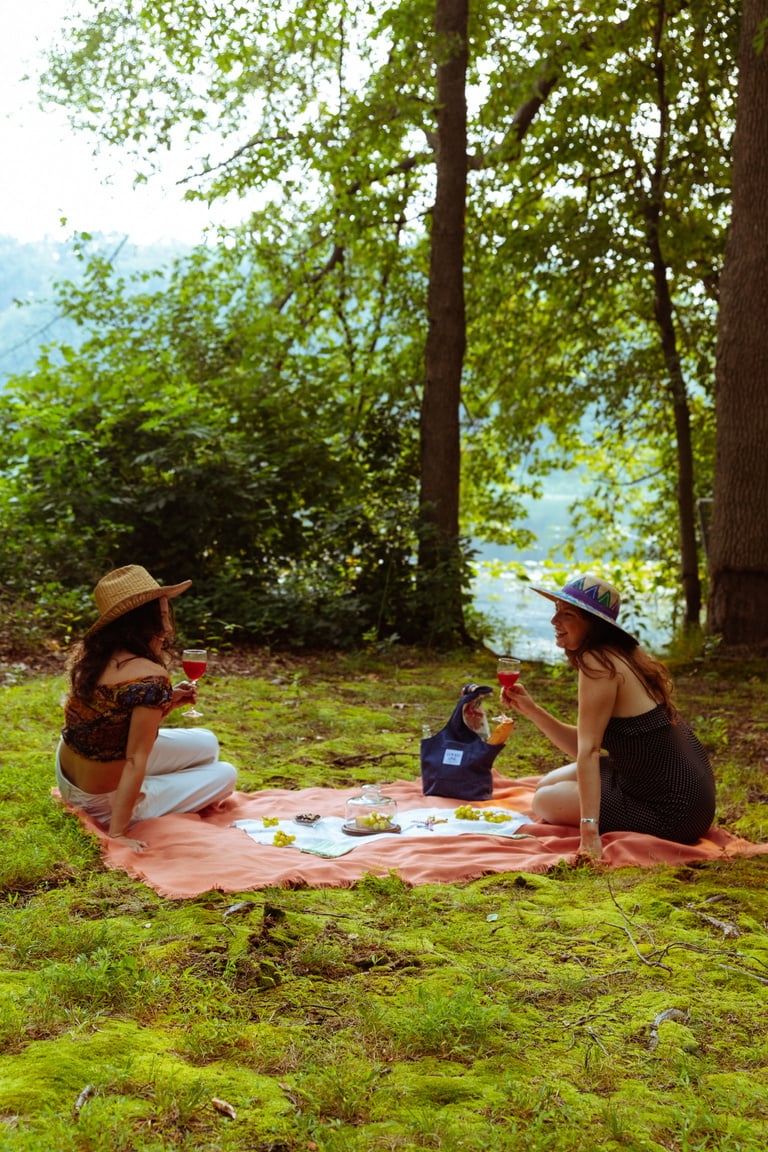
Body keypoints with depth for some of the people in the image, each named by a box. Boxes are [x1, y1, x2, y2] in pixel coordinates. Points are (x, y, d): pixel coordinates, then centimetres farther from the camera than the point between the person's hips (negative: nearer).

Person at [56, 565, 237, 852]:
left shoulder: (90, 655, -3)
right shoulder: (150, 677, -27)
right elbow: (135, 760, -26)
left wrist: (168, 702, 0)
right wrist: (118, 833, -24)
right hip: (104, 801, -8)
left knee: (207, 744, 17)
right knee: (225, 774, 10)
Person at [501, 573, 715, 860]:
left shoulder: (598, 664, -19)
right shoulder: (622, 655, 10)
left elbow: (589, 751, -25)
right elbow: (583, 745, 11)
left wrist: (589, 831, -28)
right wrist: (530, 709, 7)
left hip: (671, 812, -10)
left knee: (545, 802, -2)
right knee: (550, 784, 16)